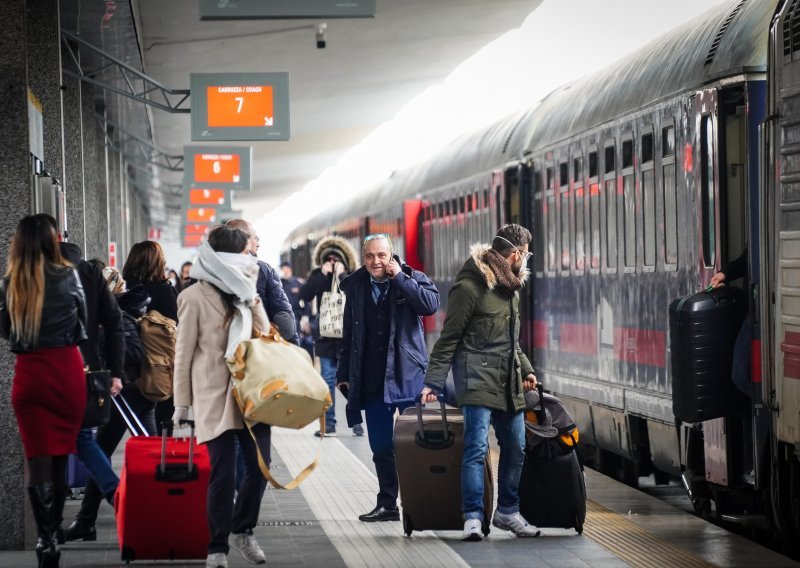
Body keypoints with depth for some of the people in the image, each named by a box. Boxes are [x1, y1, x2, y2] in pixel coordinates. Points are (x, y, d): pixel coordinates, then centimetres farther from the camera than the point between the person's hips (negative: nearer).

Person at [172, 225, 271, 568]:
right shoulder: (195, 297, -5)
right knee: (223, 473, -4)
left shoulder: (245, 291, 13)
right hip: (215, 397, -5)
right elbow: (184, 353, -3)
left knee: (260, 466, 2)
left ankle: (243, 530, 24)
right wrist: (182, 403, -3)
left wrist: (252, 302, -3)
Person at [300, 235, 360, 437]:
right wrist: (322, 275, -11)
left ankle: (356, 422, 3)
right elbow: (304, 295, -8)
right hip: (326, 336, 2)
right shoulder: (318, 275, 7)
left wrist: (342, 275, -16)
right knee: (328, 379, 2)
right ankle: (329, 424, 5)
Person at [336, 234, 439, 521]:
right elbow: (349, 335, 16)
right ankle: (387, 504, 15)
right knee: (381, 447, 7)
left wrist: (399, 277, -16)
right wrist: (344, 374, 15)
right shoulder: (356, 287, 10)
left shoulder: (412, 279, 0)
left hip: (408, 377, -4)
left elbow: (431, 304, -21)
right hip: (371, 380, 4)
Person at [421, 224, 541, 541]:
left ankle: (507, 511, 24)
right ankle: (473, 518, -10)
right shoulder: (470, 286, -11)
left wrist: (525, 369, 28)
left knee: (515, 448, 11)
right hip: (478, 377, -8)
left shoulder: (509, 286, 16)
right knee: (477, 447, -12)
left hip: (508, 382, 8)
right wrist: (434, 382, -13)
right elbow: (449, 338, -11)